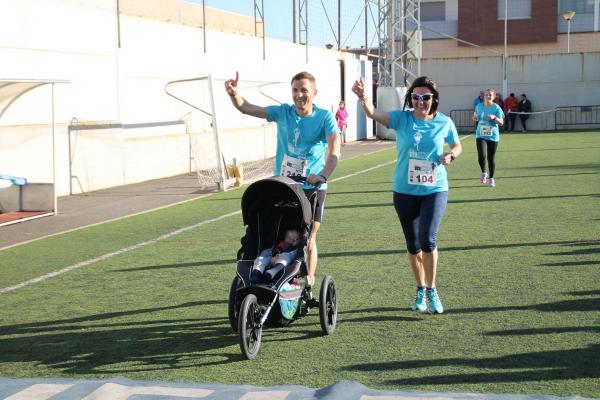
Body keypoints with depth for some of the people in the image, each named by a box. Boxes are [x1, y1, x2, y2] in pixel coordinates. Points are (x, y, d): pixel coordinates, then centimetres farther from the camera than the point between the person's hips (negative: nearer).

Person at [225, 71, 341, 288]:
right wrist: (234, 94, -27)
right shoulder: (283, 112, 2)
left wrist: (323, 175, -38)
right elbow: (246, 108, -6)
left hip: (312, 188, -3)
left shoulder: (324, 117, -7)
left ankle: (308, 283, 18)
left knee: (308, 240, 5)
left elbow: (334, 149, -21)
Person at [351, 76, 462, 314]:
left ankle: (431, 290, 6)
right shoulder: (401, 118, -6)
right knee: (412, 243, 11)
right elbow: (373, 114, -23)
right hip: (405, 191, 1)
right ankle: (420, 290, 31)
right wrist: (362, 97, -44)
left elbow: (457, 146, 15)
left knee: (428, 240, -15)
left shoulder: (444, 123, -3)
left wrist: (451, 155, -8)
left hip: (434, 190, -1)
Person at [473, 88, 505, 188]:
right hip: (481, 135, 1)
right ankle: (483, 173, 8)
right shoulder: (479, 106, 3)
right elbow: (475, 117, 20)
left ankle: (491, 178, 26)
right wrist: (474, 118, -4)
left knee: (491, 158, 7)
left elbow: (501, 123, -7)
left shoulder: (496, 108, -5)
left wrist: (494, 117, -25)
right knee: (482, 156, -19)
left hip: (493, 136, -1)